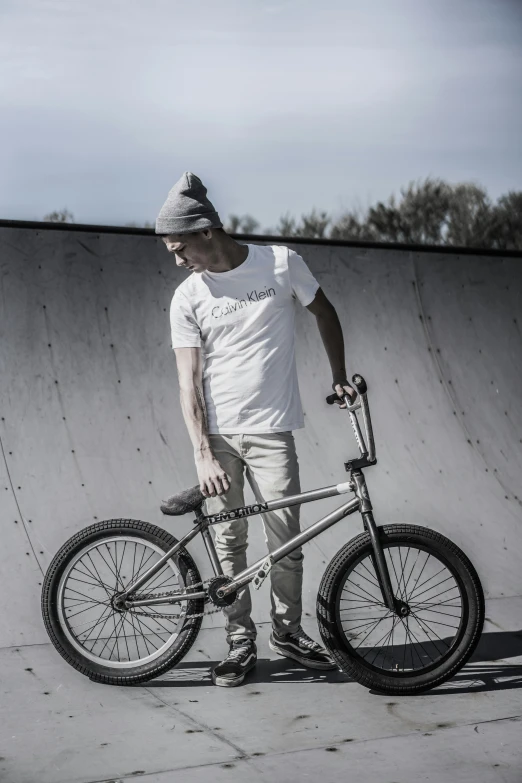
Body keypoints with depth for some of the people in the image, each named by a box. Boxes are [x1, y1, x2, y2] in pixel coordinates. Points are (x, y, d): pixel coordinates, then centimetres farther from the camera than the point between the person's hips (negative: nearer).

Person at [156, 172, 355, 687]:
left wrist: (339, 377, 10)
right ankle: (240, 643, 16)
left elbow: (324, 312, 15)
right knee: (228, 543, 3)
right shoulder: (187, 298, -1)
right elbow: (189, 381, -5)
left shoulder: (280, 262, -2)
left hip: (270, 431, -1)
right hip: (216, 436, 1)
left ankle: (287, 631, 21)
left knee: (285, 538, 0)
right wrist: (203, 455, -15)